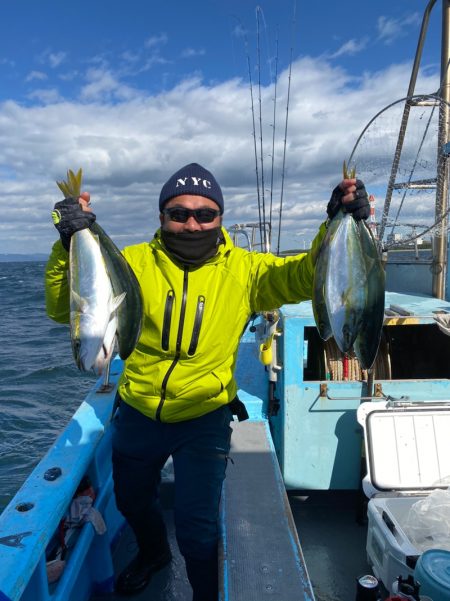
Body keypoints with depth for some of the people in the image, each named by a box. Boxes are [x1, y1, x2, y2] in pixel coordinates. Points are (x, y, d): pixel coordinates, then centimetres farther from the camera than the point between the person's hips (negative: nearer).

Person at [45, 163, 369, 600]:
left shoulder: (244, 269, -13)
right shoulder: (135, 263, -13)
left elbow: (305, 274, -22)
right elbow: (63, 308, -14)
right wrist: (69, 246, -30)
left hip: (204, 417, -3)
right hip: (137, 413, 4)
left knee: (197, 526, 4)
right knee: (131, 499, 28)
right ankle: (153, 552, 63)